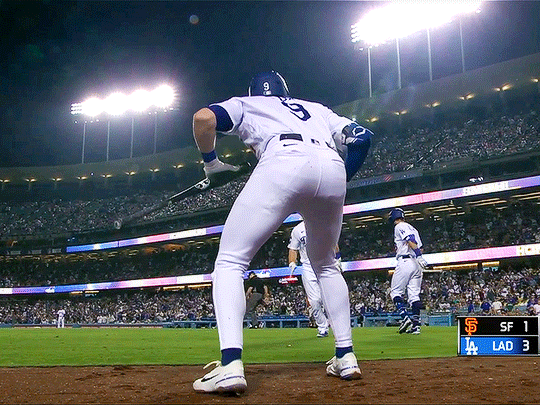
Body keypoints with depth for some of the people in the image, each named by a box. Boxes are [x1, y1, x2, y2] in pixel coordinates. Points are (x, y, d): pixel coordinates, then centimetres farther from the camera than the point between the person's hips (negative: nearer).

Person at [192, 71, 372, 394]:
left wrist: (211, 163, 25)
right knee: (326, 265, 26)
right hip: (332, 169, 5)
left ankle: (231, 365, -15)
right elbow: (361, 136, 25)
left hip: (283, 165, -4)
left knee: (230, 261, 3)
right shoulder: (317, 108, 39)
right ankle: (346, 357, 19)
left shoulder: (245, 104, 31)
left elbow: (204, 117, 11)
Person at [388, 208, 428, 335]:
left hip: (405, 261, -8)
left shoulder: (399, 227, -2)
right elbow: (419, 247, 20)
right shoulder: (412, 228, 26)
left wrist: (418, 256, -28)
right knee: (414, 294, 5)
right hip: (416, 264, 8)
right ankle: (416, 325, 0)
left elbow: (410, 240, -18)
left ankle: (405, 317, -17)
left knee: (395, 291, -1)